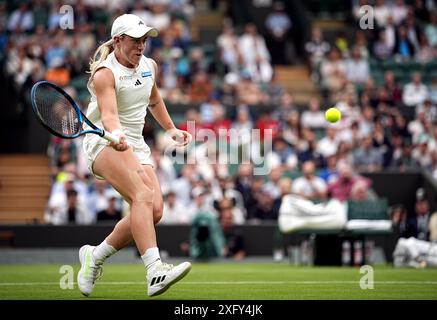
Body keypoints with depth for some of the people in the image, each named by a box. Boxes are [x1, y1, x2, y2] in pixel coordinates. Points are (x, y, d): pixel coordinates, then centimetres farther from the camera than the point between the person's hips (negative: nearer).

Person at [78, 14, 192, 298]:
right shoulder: (105, 74, -13)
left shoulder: (149, 66, 10)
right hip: (104, 143, -7)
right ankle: (155, 272, -43)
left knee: (155, 211, -12)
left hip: (136, 146, 7)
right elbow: (108, 114, -29)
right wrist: (116, 136, -47)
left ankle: (95, 255, 6)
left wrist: (171, 129, 29)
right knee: (143, 195, -30)